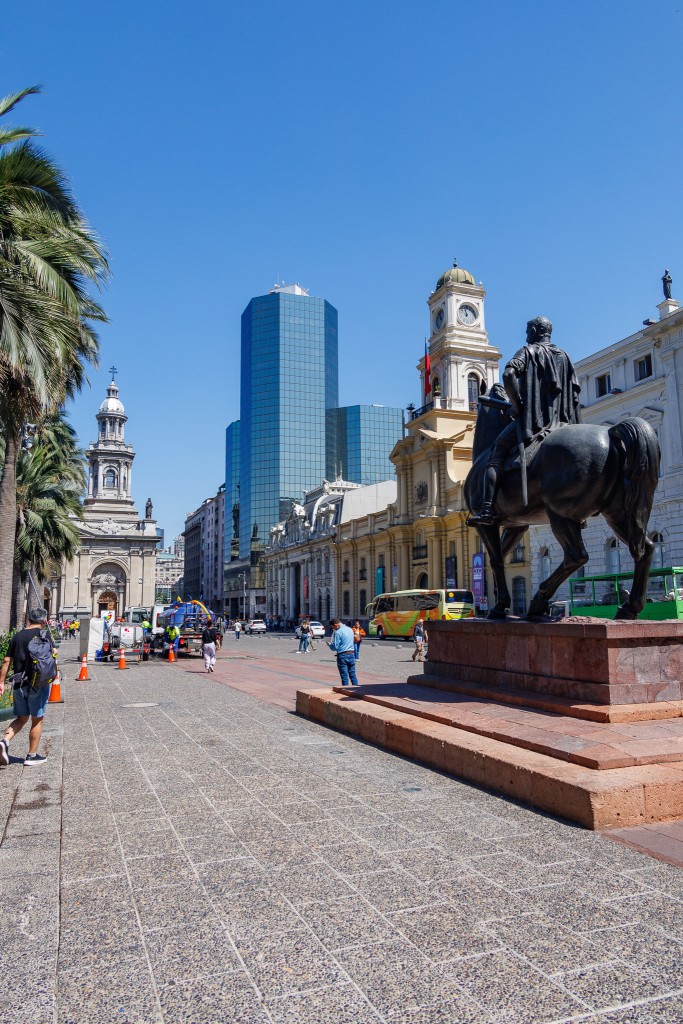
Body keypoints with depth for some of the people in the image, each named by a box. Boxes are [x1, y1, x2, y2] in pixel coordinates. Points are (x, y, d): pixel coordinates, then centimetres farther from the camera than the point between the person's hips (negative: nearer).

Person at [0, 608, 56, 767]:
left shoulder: (17, 636, 7)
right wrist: (54, 651, 11)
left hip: (19, 683, 5)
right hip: (38, 682, -5)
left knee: (21, 718, 17)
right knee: (37, 719, 6)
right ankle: (32, 756, 12)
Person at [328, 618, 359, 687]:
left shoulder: (337, 632, -12)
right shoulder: (350, 629, 10)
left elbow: (335, 647, -11)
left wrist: (329, 645, 8)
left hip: (342, 656, -6)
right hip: (351, 654, 6)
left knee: (344, 677, 0)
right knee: (353, 675, 11)